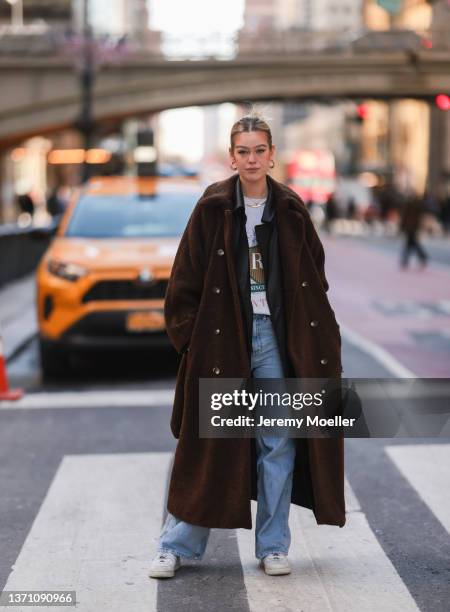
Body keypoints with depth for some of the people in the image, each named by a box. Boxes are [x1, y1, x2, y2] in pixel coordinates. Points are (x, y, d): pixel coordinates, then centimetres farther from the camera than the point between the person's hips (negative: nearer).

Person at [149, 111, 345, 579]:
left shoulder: (290, 210, 3)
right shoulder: (212, 208, -3)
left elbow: (313, 276, 10)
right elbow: (186, 278, -2)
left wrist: (311, 337, 3)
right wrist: (191, 336, -6)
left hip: (275, 336, 2)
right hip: (222, 338, -2)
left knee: (279, 442, 5)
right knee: (209, 442, 2)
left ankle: (272, 547, 17)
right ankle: (175, 546, 12)